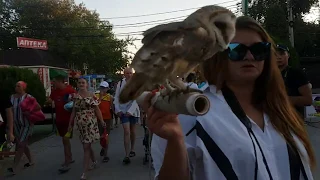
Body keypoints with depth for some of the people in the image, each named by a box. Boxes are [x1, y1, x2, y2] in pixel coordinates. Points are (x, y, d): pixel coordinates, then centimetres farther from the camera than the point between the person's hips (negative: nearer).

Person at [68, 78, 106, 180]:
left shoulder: (91, 95, -5)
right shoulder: (76, 96, 7)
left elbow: (97, 109, -4)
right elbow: (74, 111, 12)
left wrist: (102, 121, -6)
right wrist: (70, 123, 11)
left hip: (90, 123, -5)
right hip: (80, 124, 5)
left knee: (86, 147, -6)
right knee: (87, 145, 16)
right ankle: (94, 162, 39)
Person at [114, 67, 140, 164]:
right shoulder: (120, 83, -3)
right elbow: (116, 97, 2)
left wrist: (130, 111, -18)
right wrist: (117, 110, -6)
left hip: (133, 110, 0)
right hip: (123, 111, 0)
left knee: (132, 131, 15)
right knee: (126, 131, -9)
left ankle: (132, 149, 35)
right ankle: (127, 155, -5)